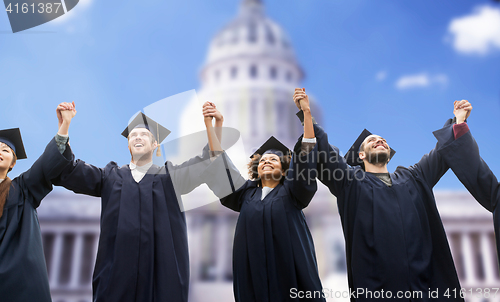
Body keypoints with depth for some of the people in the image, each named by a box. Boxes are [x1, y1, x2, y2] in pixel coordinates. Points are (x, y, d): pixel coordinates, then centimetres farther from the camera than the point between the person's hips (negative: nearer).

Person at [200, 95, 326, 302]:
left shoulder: (290, 192, 8)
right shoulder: (246, 192, 14)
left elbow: (305, 156, -2)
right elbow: (221, 166, 6)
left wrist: (307, 113, -11)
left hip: (290, 271, -2)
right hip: (252, 274, 2)